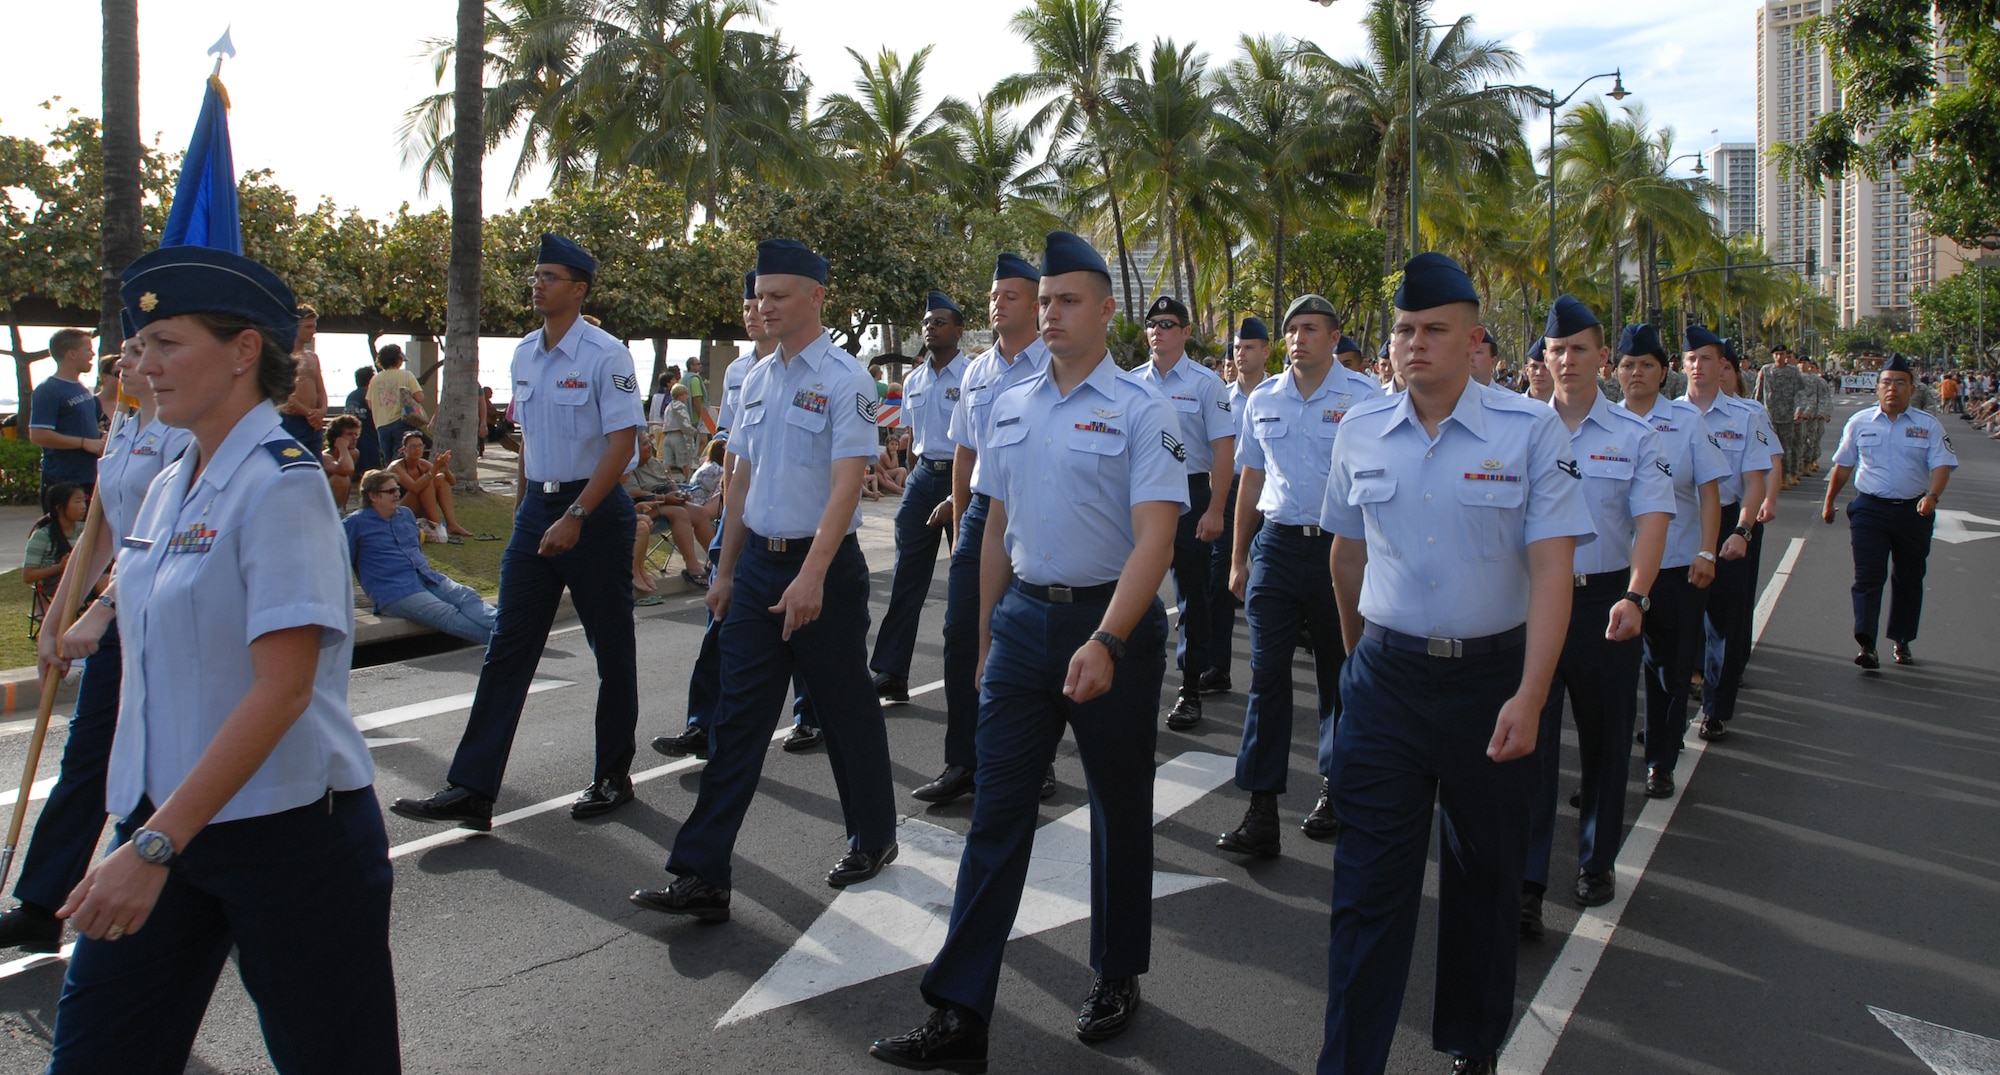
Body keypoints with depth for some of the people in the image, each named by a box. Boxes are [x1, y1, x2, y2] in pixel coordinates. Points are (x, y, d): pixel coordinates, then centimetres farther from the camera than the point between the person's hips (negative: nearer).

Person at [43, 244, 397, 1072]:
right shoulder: (170, 486, 7)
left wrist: (154, 848, -24)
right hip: (165, 817, 7)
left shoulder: (281, 484, -16)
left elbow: (281, 690, -23)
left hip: (286, 827, -7)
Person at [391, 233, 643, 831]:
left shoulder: (605, 355, -11)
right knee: (508, 647, 2)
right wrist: (521, 509, 17)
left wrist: (575, 515, -20)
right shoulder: (524, 354, 11)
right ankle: (471, 792, 2)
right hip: (537, 508, 7)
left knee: (611, 649, 6)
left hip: (595, 510, -6)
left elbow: (623, 443, -16)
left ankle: (613, 778, 20)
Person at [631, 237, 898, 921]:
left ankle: (872, 839, 30)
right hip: (756, 563, 6)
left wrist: (811, 577, -28)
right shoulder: (758, 379, 11)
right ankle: (701, 877, 7)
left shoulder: (843, 380, -11)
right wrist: (726, 569, 17)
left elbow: (846, 484, -20)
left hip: (822, 565, -6)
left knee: (846, 711, 9)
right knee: (736, 717, 4)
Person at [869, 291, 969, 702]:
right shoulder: (913, 381, 12)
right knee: (906, 577, 2)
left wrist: (958, 498, -16)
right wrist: (911, 485, 16)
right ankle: (890, 673, 4)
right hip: (922, 476, 6)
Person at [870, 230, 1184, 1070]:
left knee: (1119, 808, 12)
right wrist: (988, 631, 14)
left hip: (1111, 621, -4)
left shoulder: (1141, 409, -8)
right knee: (996, 812, 2)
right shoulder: (1012, 408, 9)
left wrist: (1104, 644, -28)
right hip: (1023, 616, 4)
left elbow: (1154, 538, -17)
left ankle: (1117, 977, 32)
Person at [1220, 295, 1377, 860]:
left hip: (1342, 549, -3)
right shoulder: (1262, 401, 9)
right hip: (1276, 546, 3)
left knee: (1339, 678, 10)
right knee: (1267, 674, -2)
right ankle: (1261, 809, 2)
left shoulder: (1365, 398, -4)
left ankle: (1336, 790, 27)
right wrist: (1238, 558, 14)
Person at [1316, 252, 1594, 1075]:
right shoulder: (1359, 433, 2)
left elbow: (1551, 569, -13)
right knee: (1369, 882, 0)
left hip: (1491, 677, -1)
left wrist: (1529, 696, -21)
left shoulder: (1529, 432, -7)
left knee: (1485, 875, 16)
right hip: (1386, 677, 1)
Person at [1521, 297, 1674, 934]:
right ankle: (1525, 883, 1)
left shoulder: (1634, 435, 1)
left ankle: (1597, 863, 31)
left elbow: (1652, 521, -8)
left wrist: (1633, 597, -23)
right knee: (1531, 737, -4)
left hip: (1607, 600, 1)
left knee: (1606, 737, 13)